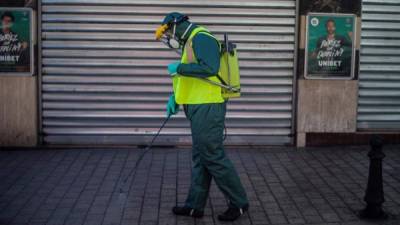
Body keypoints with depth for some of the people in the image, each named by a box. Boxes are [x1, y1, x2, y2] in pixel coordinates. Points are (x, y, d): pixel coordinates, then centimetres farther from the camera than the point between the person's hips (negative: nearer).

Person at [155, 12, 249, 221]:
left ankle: (238, 203, 5)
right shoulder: (192, 42, 20)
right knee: (200, 158, 12)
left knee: (213, 157, -5)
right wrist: (175, 97, 16)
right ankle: (195, 205, 18)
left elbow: (209, 68, -26)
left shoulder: (201, 37, -12)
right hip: (200, 108, 10)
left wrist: (179, 67, -18)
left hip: (207, 108, -10)